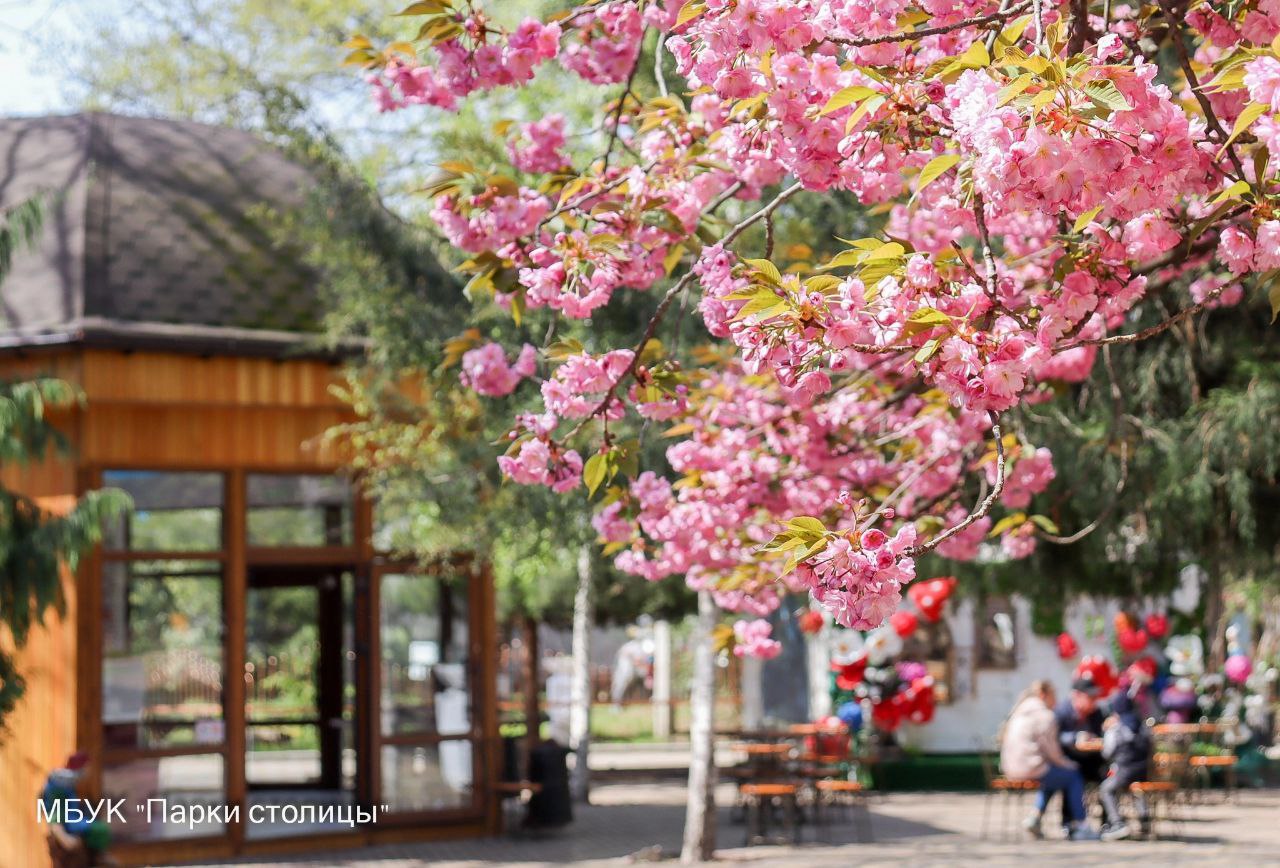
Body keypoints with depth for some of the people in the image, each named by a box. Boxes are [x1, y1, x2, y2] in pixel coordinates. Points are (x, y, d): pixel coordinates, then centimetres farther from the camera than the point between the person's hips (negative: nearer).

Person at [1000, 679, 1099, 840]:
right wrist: (1067, 764, 4)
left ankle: (1035, 817, 19)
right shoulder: (1045, 715, -10)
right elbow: (1050, 749, -12)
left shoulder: (1019, 712, 18)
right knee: (1073, 776, 4)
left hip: (1011, 769, 9)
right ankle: (1079, 827, 6)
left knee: (1053, 777, 30)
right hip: (1030, 769, -9)